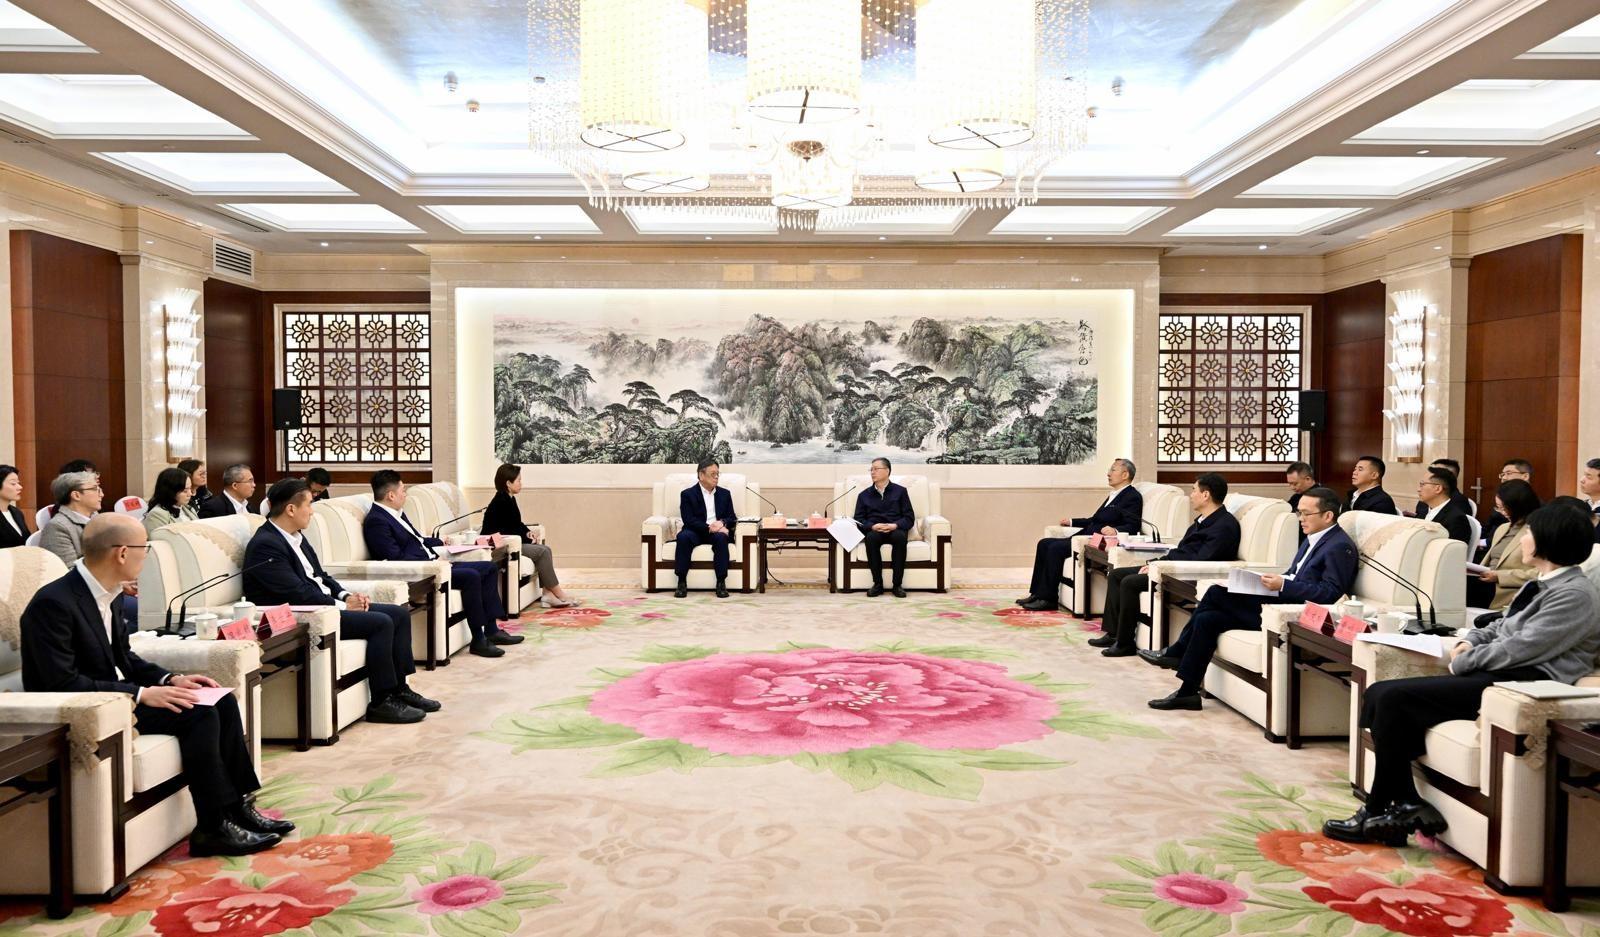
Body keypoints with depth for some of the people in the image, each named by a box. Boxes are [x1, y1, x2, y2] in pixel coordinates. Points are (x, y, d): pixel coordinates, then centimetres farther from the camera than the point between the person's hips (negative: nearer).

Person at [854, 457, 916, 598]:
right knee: (871, 538, -36)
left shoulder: (900, 491, 14)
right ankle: (877, 584, -28)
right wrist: (872, 526, -13)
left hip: (895, 530, -1)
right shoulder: (864, 495, 19)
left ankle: (898, 584, -30)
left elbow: (909, 518, 6)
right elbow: (859, 520, 9)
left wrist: (895, 525, -14)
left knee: (900, 537, -37)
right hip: (874, 531, 1)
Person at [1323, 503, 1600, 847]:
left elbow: (1519, 648, -18)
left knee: (1394, 698, -21)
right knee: (1379, 693, -7)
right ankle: (1408, 804, -10)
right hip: (1497, 674, 10)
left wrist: (1462, 661, -6)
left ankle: (1376, 814, -10)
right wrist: (1470, 640, 5)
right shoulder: (1541, 584, 20)